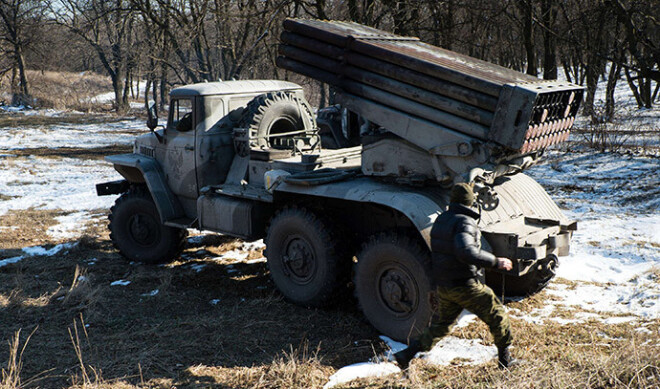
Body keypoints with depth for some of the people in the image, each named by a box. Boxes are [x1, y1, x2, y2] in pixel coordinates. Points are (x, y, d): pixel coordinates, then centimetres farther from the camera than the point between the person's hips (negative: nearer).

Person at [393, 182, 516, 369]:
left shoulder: (440, 220, 9)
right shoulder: (464, 222, -17)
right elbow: (466, 252, -33)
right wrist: (495, 261, -26)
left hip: (442, 287, 8)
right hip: (465, 285, -8)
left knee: (439, 326, 19)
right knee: (496, 315, 11)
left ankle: (407, 353, 11)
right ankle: (505, 357, 19)